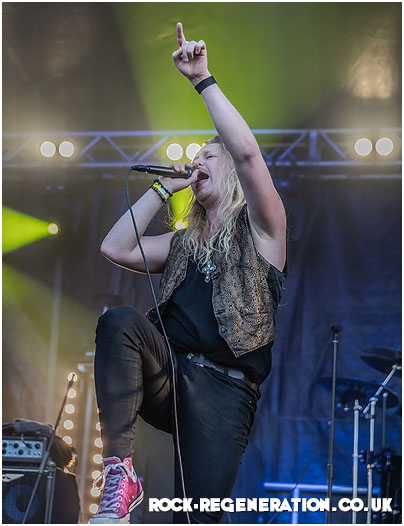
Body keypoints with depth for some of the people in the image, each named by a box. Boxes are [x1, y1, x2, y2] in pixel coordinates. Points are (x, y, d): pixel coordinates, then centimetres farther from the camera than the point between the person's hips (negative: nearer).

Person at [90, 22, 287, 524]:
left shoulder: (260, 229, 7)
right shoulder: (185, 243, 26)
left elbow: (246, 151, -11)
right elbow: (115, 248, 12)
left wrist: (203, 79, -9)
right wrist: (164, 186, 15)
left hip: (225, 387, -5)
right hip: (167, 375, 5)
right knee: (120, 320, -29)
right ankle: (119, 471, -30)